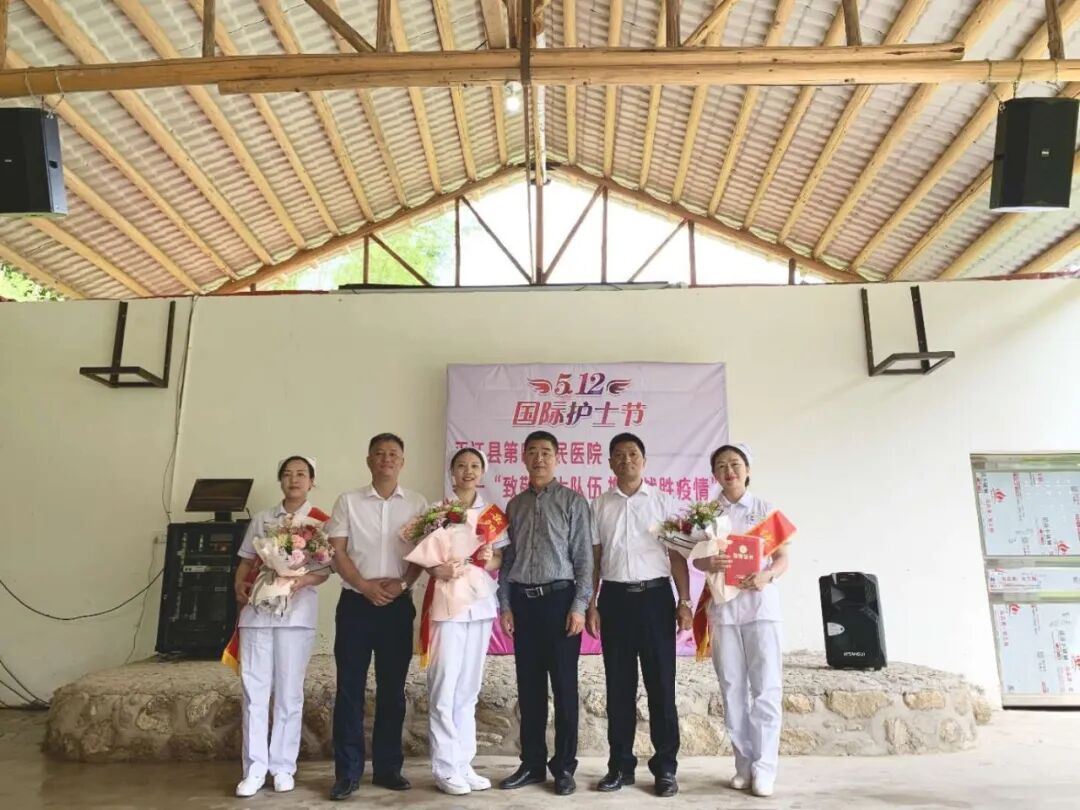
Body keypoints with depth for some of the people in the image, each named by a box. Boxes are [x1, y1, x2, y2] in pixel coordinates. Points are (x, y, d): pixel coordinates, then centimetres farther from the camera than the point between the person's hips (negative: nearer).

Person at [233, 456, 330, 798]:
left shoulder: (321, 521, 3)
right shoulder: (262, 518, 14)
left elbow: (325, 569, -3)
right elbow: (247, 560, 15)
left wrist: (302, 580, -23)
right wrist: (239, 585, -5)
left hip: (296, 610, -3)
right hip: (256, 607, 3)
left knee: (289, 691, 2)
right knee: (254, 689, 2)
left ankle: (283, 767, 13)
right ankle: (255, 768, 10)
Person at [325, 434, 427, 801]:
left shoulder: (417, 504, 6)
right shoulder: (348, 501, 4)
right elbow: (337, 552, -1)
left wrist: (402, 583, -12)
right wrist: (365, 586, -13)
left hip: (398, 604, 1)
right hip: (355, 602, -1)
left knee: (392, 688, 8)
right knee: (350, 688, 2)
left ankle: (388, 767, 19)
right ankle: (347, 772, 11)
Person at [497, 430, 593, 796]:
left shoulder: (573, 501, 0)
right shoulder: (514, 505, 11)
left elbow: (584, 556, -4)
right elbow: (507, 558, 11)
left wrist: (579, 606, -10)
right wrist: (505, 606, 5)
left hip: (559, 598, -3)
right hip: (523, 601, 4)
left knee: (564, 687, 3)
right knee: (529, 687, 10)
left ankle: (564, 766, 16)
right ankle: (532, 763, 22)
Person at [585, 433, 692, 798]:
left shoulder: (663, 501, 4)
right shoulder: (600, 505, 8)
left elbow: (677, 554, 2)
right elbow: (594, 558, 8)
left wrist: (684, 602, -5)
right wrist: (590, 604, 1)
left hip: (655, 596, -1)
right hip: (615, 598, 2)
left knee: (661, 684, 3)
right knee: (619, 685, 8)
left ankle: (665, 767, 15)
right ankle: (620, 765, 19)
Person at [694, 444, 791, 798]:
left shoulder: (766, 509, 3)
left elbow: (783, 557, 1)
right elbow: (696, 558, 4)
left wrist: (767, 576, -20)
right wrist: (709, 563, -19)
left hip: (761, 603, -1)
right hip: (723, 604, 2)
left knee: (766, 686, -2)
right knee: (732, 687, 7)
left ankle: (764, 766, 7)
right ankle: (744, 763, 18)